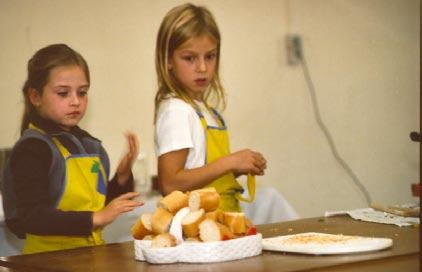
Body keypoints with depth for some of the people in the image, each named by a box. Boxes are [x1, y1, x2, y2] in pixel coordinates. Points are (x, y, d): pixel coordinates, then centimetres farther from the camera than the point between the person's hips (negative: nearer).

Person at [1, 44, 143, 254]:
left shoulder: (90, 146, 15)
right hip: (50, 257, -8)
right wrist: (94, 219, -16)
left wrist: (122, 177, 6)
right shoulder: (32, 149, -7)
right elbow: (31, 218, -15)